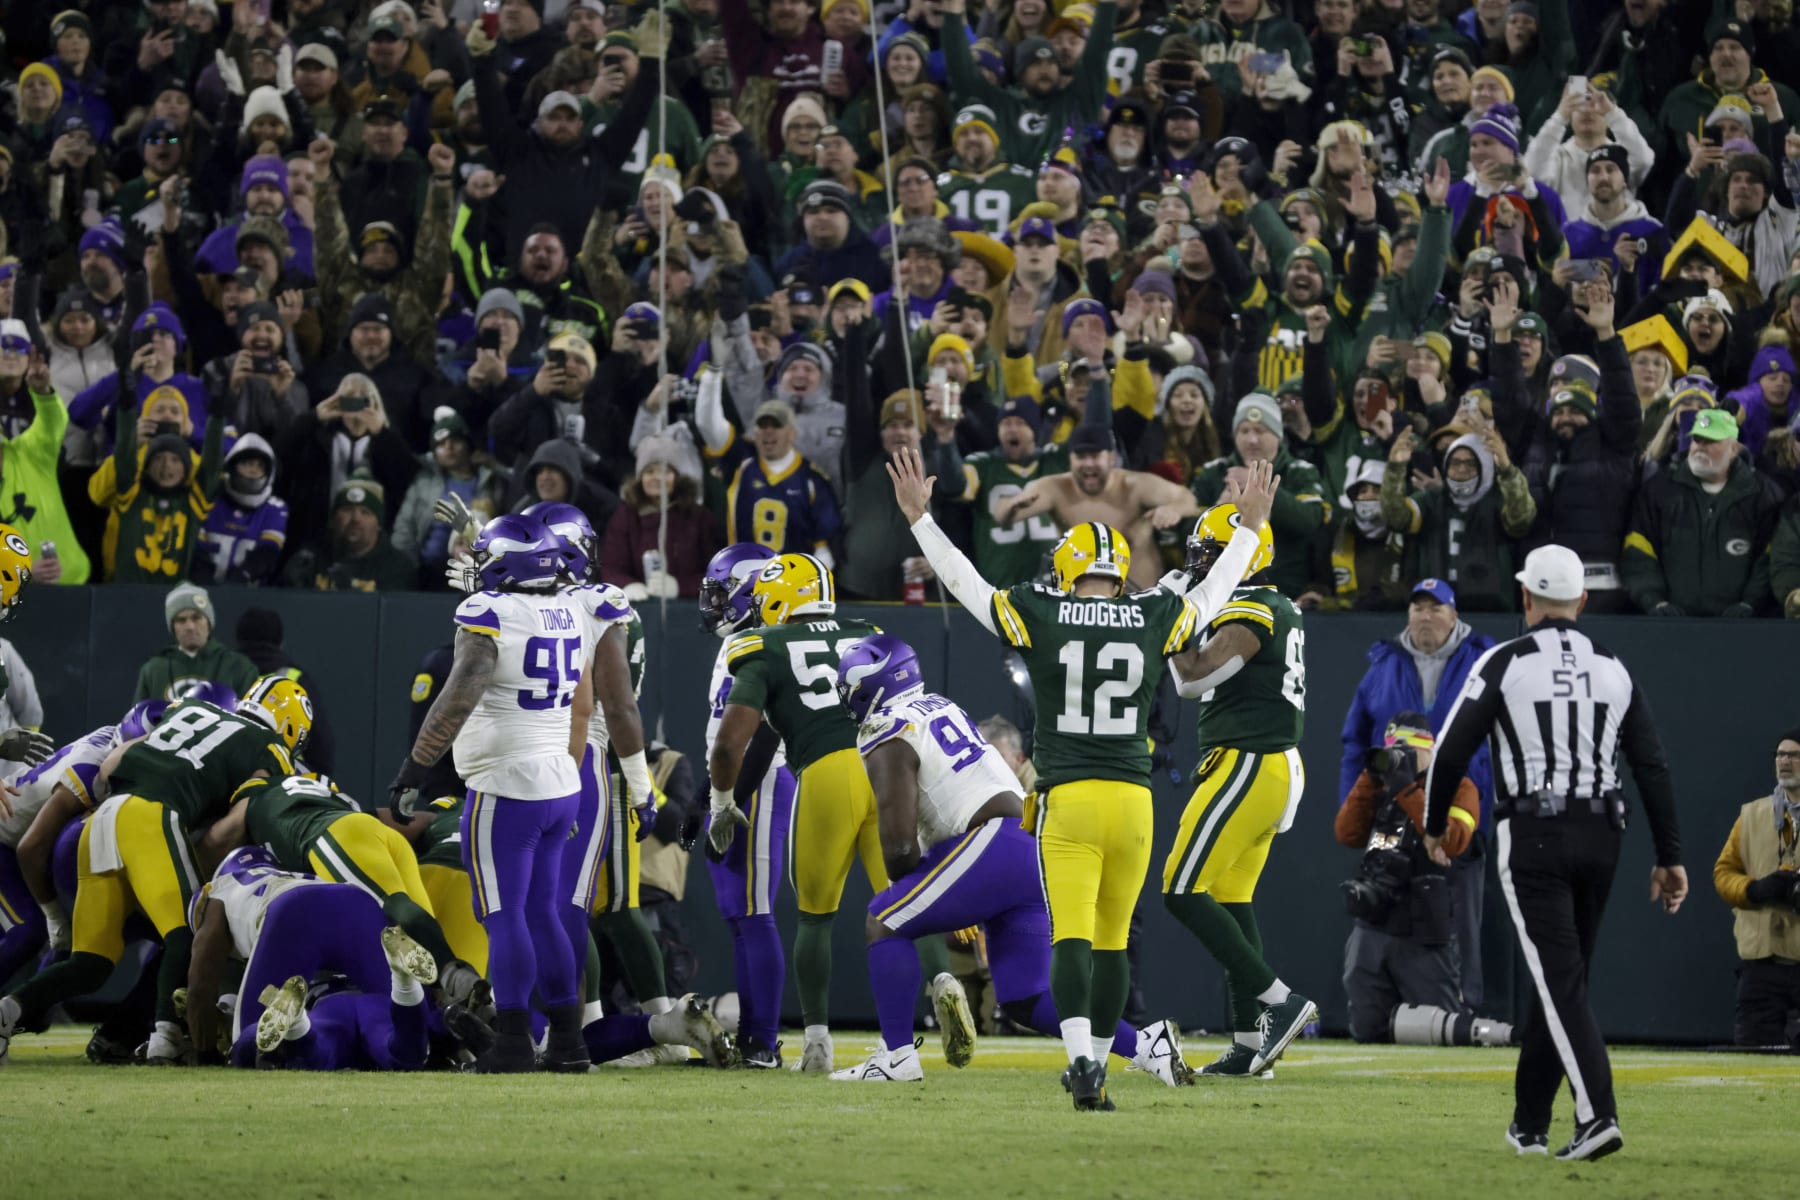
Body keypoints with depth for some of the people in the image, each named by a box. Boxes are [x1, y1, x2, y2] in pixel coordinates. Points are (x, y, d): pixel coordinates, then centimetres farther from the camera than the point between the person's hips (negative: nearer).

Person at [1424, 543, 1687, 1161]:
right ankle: (1530, 1122, 23)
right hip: (1599, 837, 4)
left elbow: (1452, 750, -4)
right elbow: (1652, 766, 5)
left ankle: (1597, 1114, -25)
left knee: (1560, 979, -10)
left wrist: (1434, 826, 11)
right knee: (1559, 977, 15)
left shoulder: (1505, 663, -4)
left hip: (1531, 837, -4)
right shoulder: (1613, 669, 8)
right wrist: (1670, 856, 8)